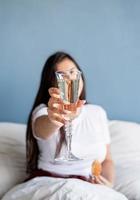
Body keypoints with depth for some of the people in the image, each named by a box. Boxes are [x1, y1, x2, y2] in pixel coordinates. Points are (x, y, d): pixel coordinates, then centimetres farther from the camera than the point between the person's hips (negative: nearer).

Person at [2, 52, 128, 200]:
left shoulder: (98, 113, 13)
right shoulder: (43, 111, -1)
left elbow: (106, 159, 18)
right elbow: (42, 130, -26)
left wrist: (109, 182, -4)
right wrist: (54, 119, -51)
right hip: (47, 186, -3)